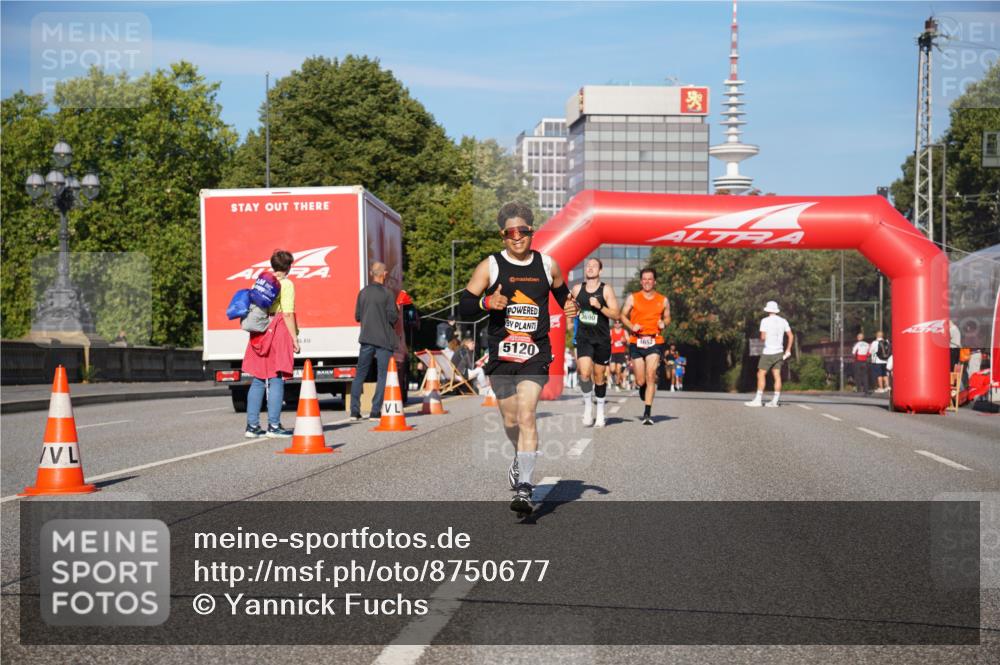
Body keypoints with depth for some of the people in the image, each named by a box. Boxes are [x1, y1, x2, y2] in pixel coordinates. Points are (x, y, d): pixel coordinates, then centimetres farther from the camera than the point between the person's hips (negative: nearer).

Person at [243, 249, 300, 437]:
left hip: (260, 333, 6)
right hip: (279, 332, -6)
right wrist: (295, 338, -9)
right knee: (276, 380, -4)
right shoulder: (286, 284, -5)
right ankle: (274, 426, -6)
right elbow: (288, 314, -12)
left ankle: (252, 425, 9)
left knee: (258, 381, 9)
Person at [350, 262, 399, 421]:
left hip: (366, 338, 5)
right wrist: (397, 311, 7)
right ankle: (375, 411, -4)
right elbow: (393, 317, -12)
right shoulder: (387, 294, -10)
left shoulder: (363, 292, 5)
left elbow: (357, 316, 9)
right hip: (384, 340, -5)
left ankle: (354, 411, 10)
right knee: (383, 375, 1)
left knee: (360, 375, 11)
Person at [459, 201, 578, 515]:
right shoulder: (490, 266, -1)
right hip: (501, 355, 1)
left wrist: (570, 307, 0)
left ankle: (524, 488, -18)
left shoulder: (547, 265, 4)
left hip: (535, 355, -1)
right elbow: (464, 307, -3)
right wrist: (487, 302, -23)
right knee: (511, 421, 13)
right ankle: (521, 458, 45)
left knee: (526, 416, -17)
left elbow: (561, 292, 22)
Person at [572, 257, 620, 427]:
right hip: (584, 338, 1)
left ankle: (600, 412, 24)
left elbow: (615, 314, -8)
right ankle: (588, 403, 5)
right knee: (584, 373, -19)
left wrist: (600, 307, -21)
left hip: (602, 339, -1)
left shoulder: (606, 290, -3)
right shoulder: (577, 289, 6)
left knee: (599, 376, 8)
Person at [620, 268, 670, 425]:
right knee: (640, 381, 3)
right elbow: (623, 315, 10)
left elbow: (667, 317, 20)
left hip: (655, 342, -1)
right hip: (636, 342, 1)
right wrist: (631, 326, -9)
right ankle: (643, 390, 41)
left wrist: (664, 323, -3)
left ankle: (648, 413, -14)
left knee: (650, 376, -15)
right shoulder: (632, 298, 5)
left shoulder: (663, 300, 8)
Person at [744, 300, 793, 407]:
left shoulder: (765, 320, -7)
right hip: (779, 352, 5)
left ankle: (758, 400, -5)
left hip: (768, 352, -5)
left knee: (761, 374, -1)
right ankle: (775, 401, 1)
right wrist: (788, 350, 12)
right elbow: (791, 336, 9)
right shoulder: (783, 321, 8)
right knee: (777, 375, 3)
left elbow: (763, 337, -13)